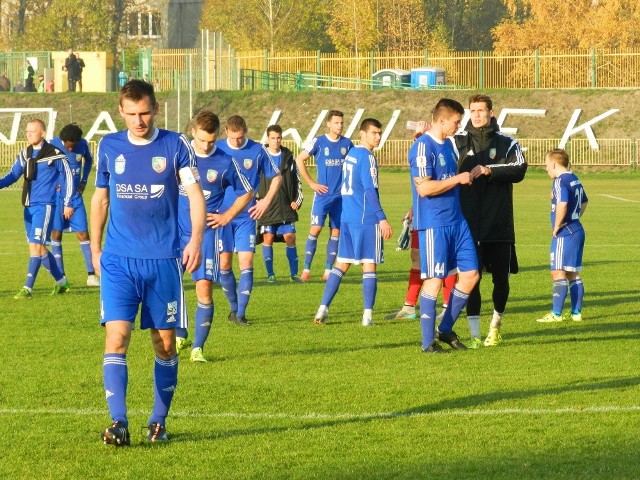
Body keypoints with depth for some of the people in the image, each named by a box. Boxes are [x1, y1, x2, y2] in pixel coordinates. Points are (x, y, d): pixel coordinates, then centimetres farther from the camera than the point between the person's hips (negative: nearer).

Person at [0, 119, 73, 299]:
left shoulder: (54, 155, -7)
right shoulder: (25, 154, 11)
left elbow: (67, 177, -1)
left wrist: (68, 203, -2)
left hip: (44, 205, -7)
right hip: (29, 207, 7)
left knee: (36, 244, -14)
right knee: (39, 247, 11)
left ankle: (27, 288, -13)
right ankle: (61, 282, 26)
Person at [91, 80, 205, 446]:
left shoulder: (175, 145, 0)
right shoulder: (109, 147, 7)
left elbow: (195, 194, -3)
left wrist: (196, 240, -17)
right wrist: (95, 248, 15)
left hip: (164, 260, -1)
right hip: (118, 261, 1)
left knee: (165, 344, 5)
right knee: (117, 337, -12)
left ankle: (159, 422, 18)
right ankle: (118, 423, -16)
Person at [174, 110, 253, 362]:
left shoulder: (225, 162, -4)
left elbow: (246, 193, 10)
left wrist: (226, 217, 1)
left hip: (206, 233, -2)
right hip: (176, 230, 2)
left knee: (204, 288, -9)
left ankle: (198, 347, 1)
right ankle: (179, 337, 23)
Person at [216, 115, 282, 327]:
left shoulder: (257, 151, -2)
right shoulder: (217, 149, 0)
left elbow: (277, 177, 9)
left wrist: (266, 201, 0)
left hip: (247, 216, -1)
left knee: (246, 262, -9)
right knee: (224, 264, 3)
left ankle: (241, 313, -6)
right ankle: (234, 307, 20)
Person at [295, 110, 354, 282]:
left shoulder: (347, 143, 6)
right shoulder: (318, 142, -4)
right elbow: (299, 160, 0)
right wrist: (311, 183, -3)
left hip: (341, 195, 3)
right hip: (322, 194, -3)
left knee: (336, 232, 3)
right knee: (315, 229, -10)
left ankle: (328, 270, 9)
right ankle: (306, 269, -5)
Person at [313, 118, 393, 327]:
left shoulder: (350, 154, 15)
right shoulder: (367, 157, -11)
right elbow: (370, 190, -17)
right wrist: (382, 219, -18)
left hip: (347, 217, 8)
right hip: (366, 219, -8)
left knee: (341, 264, 10)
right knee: (369, 265, -2)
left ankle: (323, 309, 4)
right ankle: (368, 315, -4)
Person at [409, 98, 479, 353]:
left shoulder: (448, 144, 15)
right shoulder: (423, 147, -14)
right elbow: (424, 188, -22)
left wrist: (467, 177, 13)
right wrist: (458, 179, -17)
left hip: (456, 221, 9)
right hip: (433, 224, -9)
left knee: (470, 274, 7)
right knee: (435, 280, -5)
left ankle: (446, 329, 20)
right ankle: (428, 341, 3)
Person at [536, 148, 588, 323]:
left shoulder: (560, 181, -15)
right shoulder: (575, 179, 14)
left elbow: (562, 205, -30)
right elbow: (584, 202, 29)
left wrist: (557, 227, -19)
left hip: (564, 233, -9)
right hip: (577, 229, 9)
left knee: (558, 272, -7)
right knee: (573, 273, 13)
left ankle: (556, 313, -9)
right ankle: (576, 312, 15)